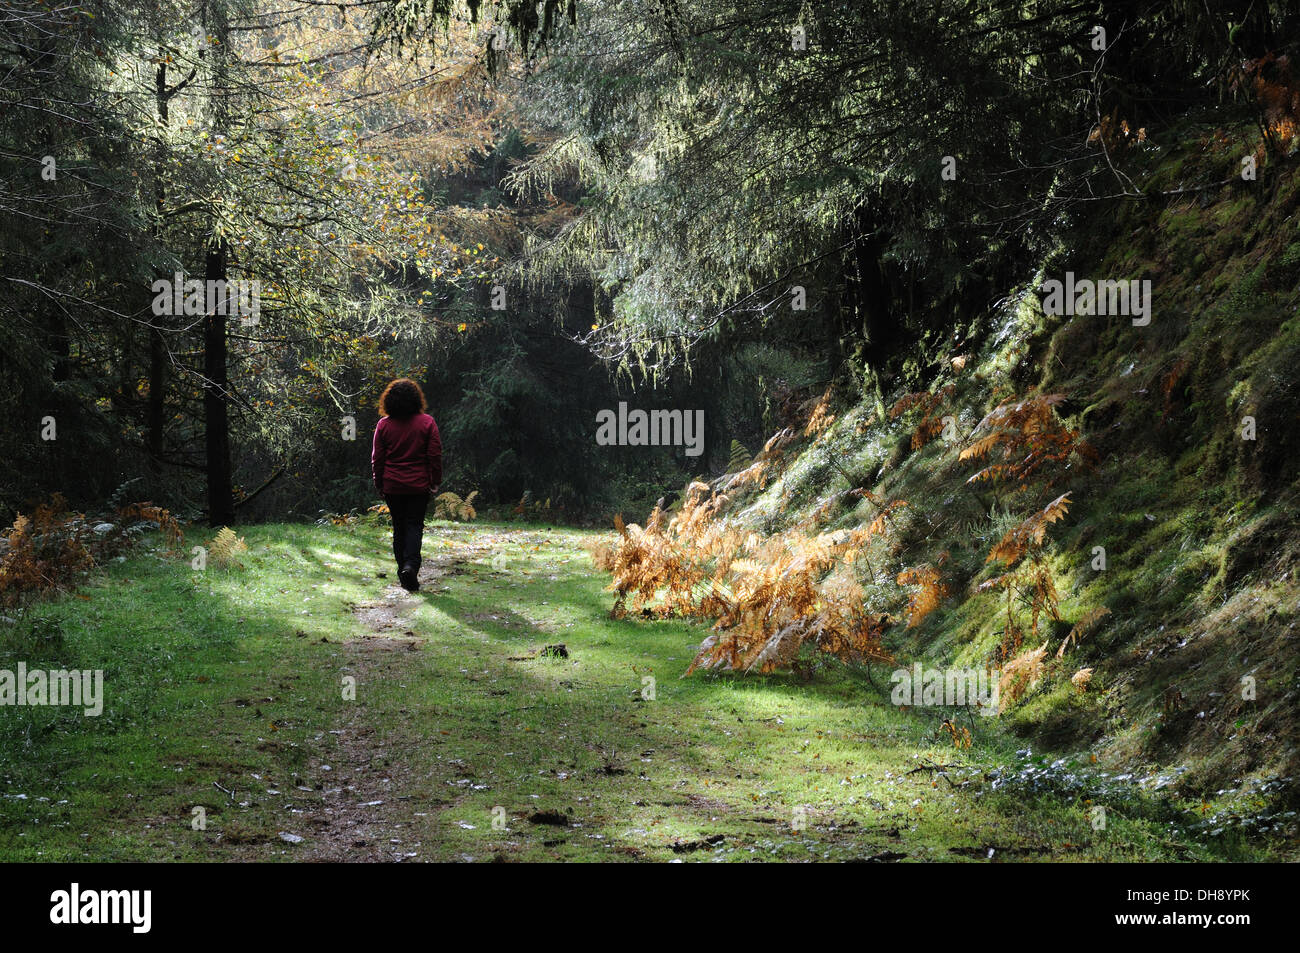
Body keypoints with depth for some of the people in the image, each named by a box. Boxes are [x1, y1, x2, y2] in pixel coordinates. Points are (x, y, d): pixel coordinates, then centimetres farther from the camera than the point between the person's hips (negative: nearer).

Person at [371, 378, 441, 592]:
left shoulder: (383, 425, -2)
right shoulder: (426, 422, -5)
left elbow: (377, 458, 2)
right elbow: (435, 455, -4)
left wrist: (379, 485, 11)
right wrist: (435, 482, 5)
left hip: (392, 486, 1)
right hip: (419, 486, -1)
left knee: (399, 526, 12)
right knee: (415, 525, 1)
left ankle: (403, 569, 14)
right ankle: (411, 565, -20)